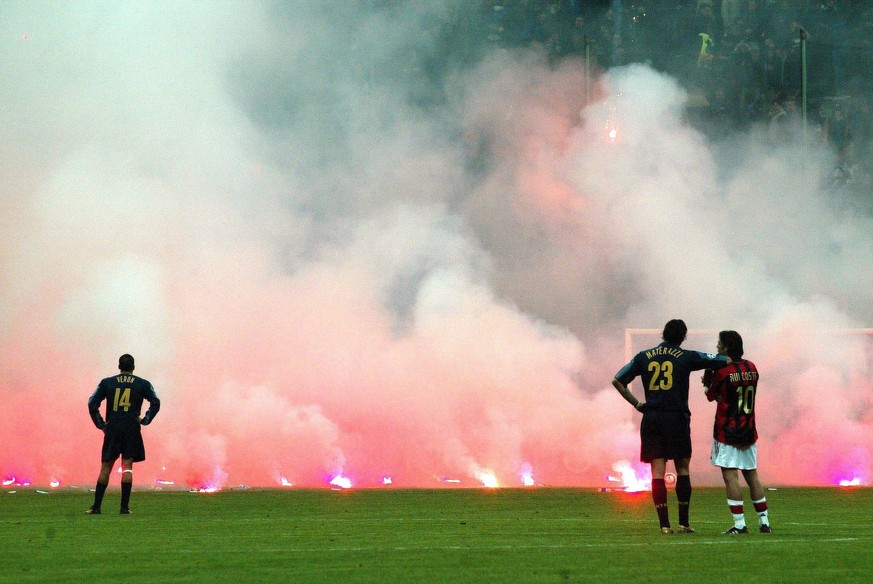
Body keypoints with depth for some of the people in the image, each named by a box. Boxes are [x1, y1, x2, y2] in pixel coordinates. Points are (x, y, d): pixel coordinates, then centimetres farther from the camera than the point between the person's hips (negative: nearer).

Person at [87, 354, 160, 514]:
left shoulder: (107, 383, 9)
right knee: (127, 466, 1)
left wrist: (100, 424, 7)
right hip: (132, 428, -1)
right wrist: (145, 420, 4)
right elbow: (155, 403, -2)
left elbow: (92, 403, 3)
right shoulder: (142, 384, 6)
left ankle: (96, 506, 4)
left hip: (112, 428, 1)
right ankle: (124, 507, -6)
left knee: (105, 467, 6)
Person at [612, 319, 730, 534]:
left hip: (651, 419, 2)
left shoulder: (644, 357, 7)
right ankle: (683, 522, 7)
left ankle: (664, 524, -3)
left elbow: (617, 381, 7)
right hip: (677, 418, -2)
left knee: (657, 471, 1)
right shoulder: (687, 357, 1)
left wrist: (637, 404, 12)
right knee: (682, 469, 10)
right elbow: (725, 361, 3)